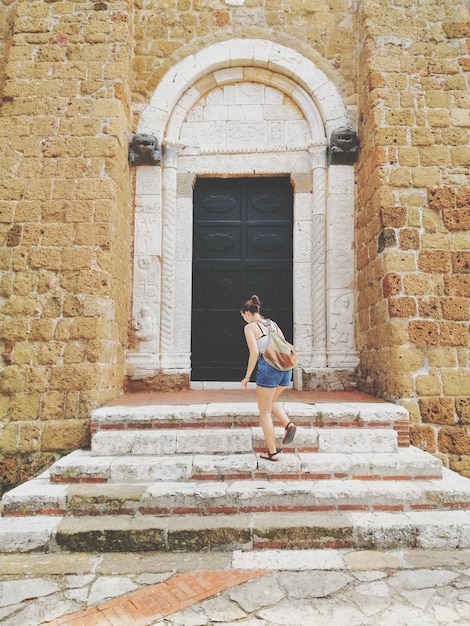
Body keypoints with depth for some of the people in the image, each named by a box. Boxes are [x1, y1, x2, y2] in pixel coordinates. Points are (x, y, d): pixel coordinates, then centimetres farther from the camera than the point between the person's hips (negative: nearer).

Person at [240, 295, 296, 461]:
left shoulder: (250, 327, -1)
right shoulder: (273, 323, 18)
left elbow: (254, 352, -11)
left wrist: (247, 376, -4)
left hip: (268, 368, -7)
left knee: (264, 411, 9)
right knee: (271, 400, 30)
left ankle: (272, 452, 11)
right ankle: (288, 424, 6)